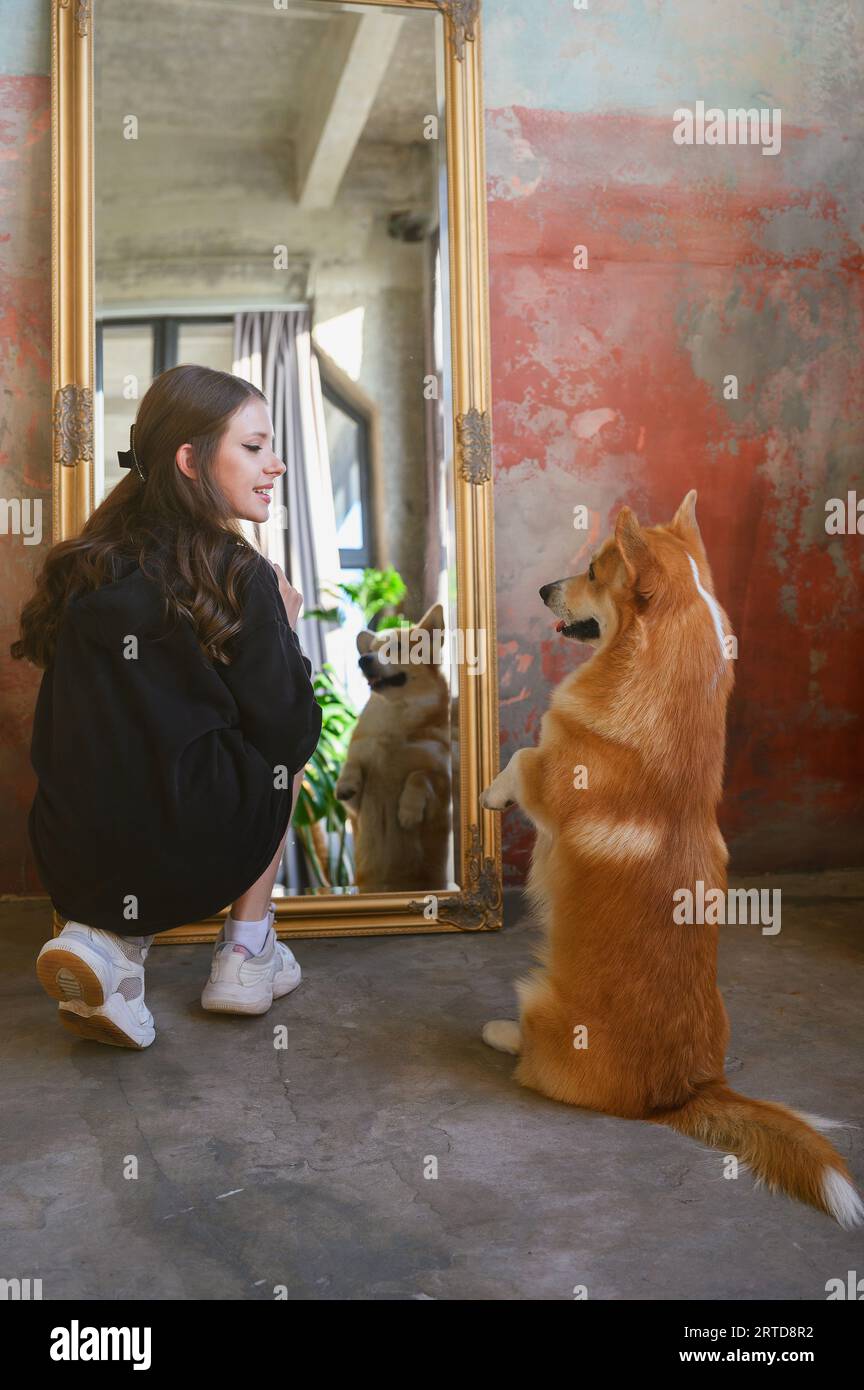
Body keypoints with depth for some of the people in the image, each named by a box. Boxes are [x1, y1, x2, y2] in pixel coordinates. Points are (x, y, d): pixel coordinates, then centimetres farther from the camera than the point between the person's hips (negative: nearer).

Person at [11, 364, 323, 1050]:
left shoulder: (85, 566, 6)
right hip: (184, 861, -5)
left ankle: (110, 939, 10)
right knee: (274, 748, 21)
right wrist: (284, 626, 9)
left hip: (72, 861, 5)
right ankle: (246, 953, 19)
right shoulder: (237, 576, -11)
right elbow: (290, 738, -6)